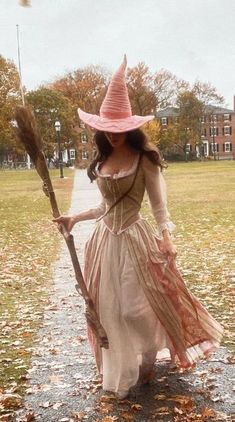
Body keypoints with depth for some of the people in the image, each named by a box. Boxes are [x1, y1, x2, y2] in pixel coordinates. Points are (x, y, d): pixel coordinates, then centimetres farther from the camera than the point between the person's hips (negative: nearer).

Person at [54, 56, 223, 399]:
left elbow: (159, 204, -10)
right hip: (106, 240, 6)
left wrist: (166, 238, -23)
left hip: (135, 239, -6)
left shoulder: (144, 159, -9)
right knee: (108, 309, 10)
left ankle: (148, 360, 29)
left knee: (136, 307, -1)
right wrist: (74, 218, 11)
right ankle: (119, 373, 29)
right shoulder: (102, 162, 8)